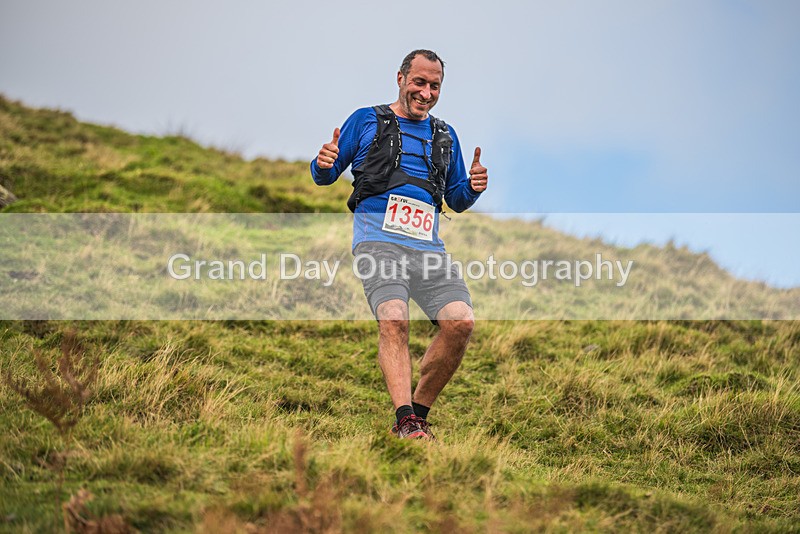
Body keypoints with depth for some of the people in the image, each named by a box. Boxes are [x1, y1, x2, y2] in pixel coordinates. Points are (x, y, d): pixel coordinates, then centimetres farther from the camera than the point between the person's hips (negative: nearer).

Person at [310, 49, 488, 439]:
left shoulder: (445, 136, 23)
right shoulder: (366, 121, 12)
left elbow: (457, 201, 27)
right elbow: (325, 177, 14)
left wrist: (473, 187, 4)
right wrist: (324, 164, -10)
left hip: (427, 246, 4)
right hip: (378, 240, -4)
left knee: (461, 322, -16)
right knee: (394, 320, -27)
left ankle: (419, 411, 1)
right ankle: (405, 421, -33)